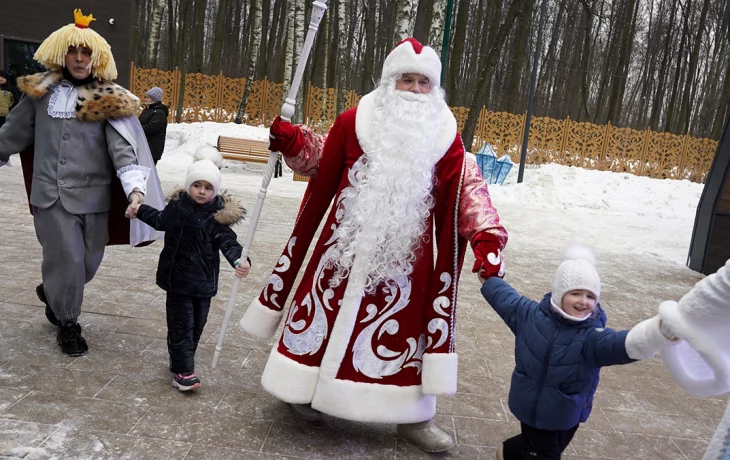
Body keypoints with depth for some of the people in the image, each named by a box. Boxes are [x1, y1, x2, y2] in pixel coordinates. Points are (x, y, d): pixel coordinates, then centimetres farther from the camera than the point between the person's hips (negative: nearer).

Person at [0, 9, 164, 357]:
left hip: (94, 195, 0)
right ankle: (67, 324, 20)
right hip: (51, 194, 0)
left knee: (88, 263, 10)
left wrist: (135, 187, -28)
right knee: (67, 259, -5)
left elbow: (123, 147, -13)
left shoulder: (107, 99, -1)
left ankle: (52, 292, 44)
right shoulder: (41, 91, 4)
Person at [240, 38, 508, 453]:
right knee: (328, 312, 11)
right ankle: (306, 388, 36)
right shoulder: (355, 122, -2)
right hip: (347, 245, 0)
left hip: (405, 255, 1)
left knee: (405, 327, 9)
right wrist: (292, 142, -4)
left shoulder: (445, 135, 1)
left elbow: (466, 190, -4)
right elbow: (323, 162, 11)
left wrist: (487, 233, -17)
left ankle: (413, 417, 26)